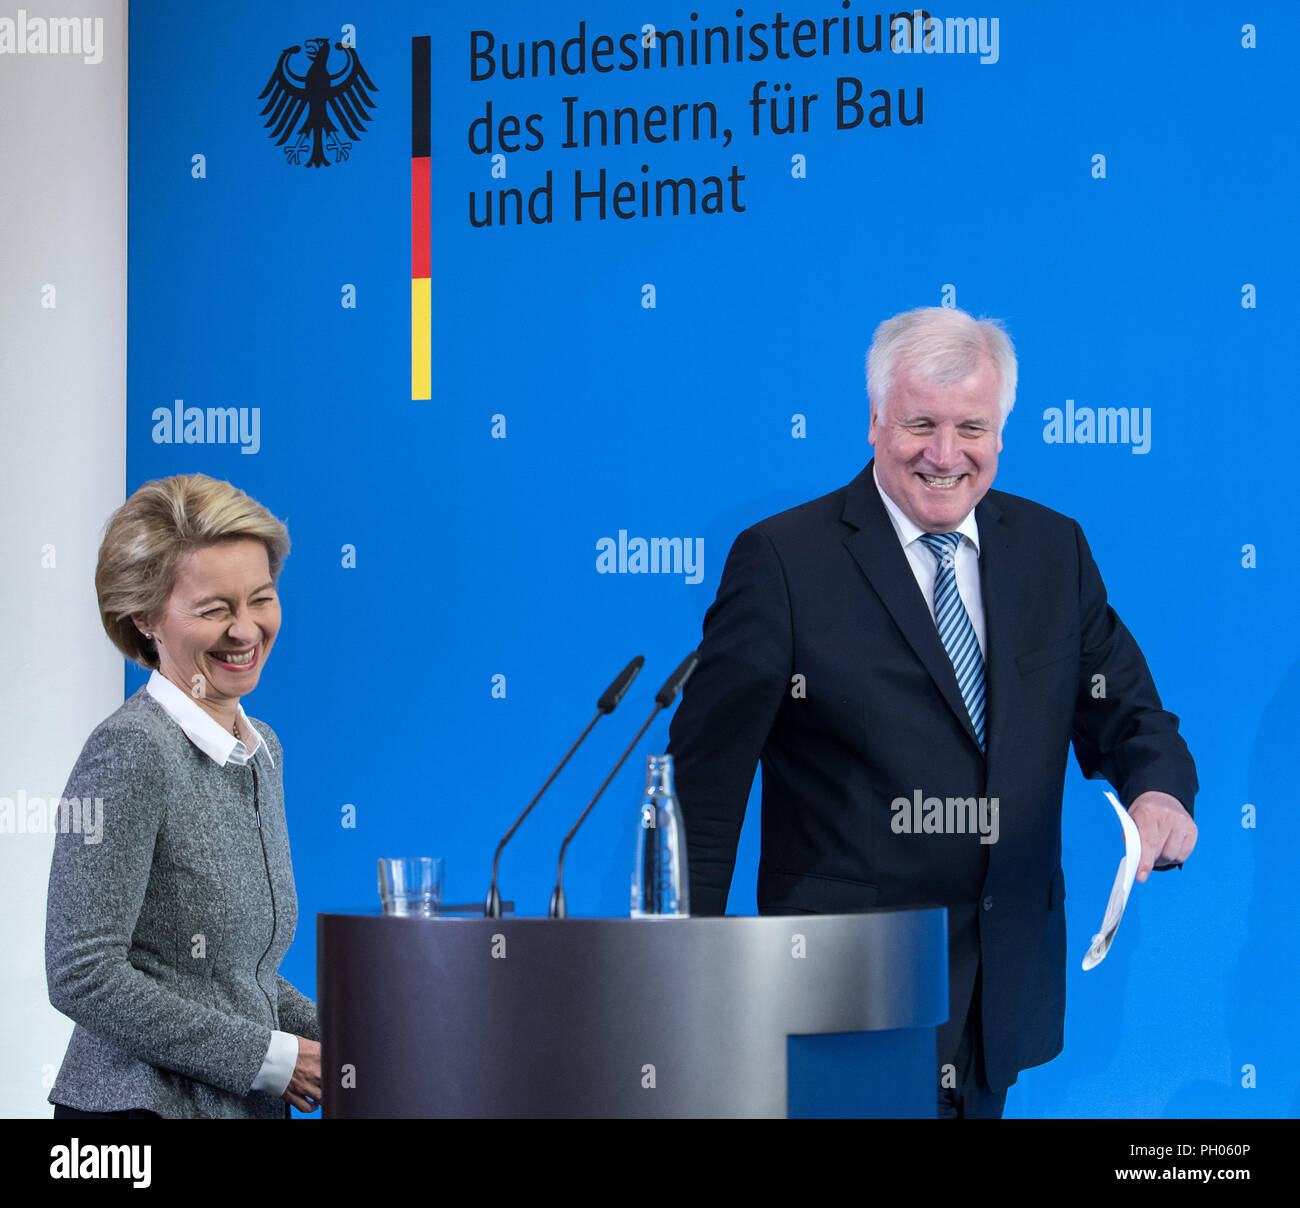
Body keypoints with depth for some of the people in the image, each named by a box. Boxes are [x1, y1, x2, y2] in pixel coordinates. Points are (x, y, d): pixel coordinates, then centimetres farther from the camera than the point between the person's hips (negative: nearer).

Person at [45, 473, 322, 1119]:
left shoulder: (261, 749, 10)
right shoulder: (132, 751, -15)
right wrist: (273, 1058, -16)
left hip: (249, 1102, 7)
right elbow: (84, 977, -20)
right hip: (145, 1100, -7)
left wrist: (332, 1042, 1)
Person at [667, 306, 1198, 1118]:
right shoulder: (781, 560, -5)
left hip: (1005, 990, 4)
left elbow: (1122, 714, 10)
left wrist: (1159, 791, -14)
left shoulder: (1055, 550, 8)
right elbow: (708, 770, -6)